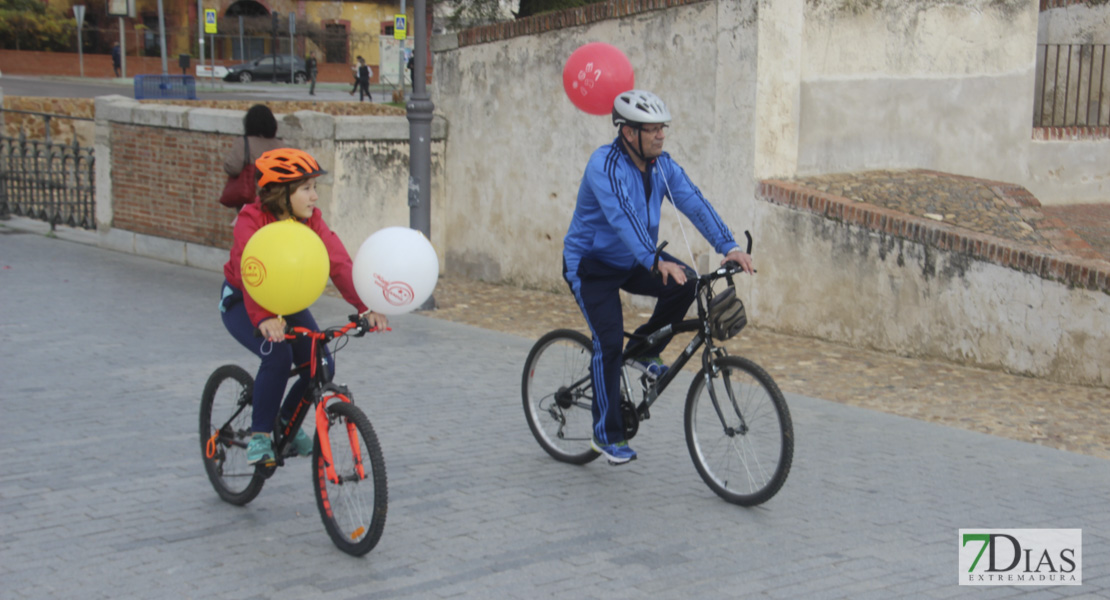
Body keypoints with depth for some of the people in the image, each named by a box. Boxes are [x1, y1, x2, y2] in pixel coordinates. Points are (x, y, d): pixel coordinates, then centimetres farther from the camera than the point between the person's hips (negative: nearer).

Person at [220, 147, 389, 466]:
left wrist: (366, 309, -42)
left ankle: (288, 419, 18)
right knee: (278, 354, -30)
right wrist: (263, 318, -59)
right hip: (242, 303, -5)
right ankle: (259, 435, -12)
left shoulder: (312, 222, -14)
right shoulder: (252, 220, -27)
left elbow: (339, 264, -27)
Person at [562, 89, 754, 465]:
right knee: (609, 341, -15)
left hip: (633, 263, 6)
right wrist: (657, 262, -51)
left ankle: (646, 349, 6)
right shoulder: (605, 165, -26)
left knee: (686, 284, -18)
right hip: (592, 264, -6)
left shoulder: (662, 165, -5)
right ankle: (607, 435, -1)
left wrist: (728, 246, -29)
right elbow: (623, 217, -39)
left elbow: (694, 203, -15)